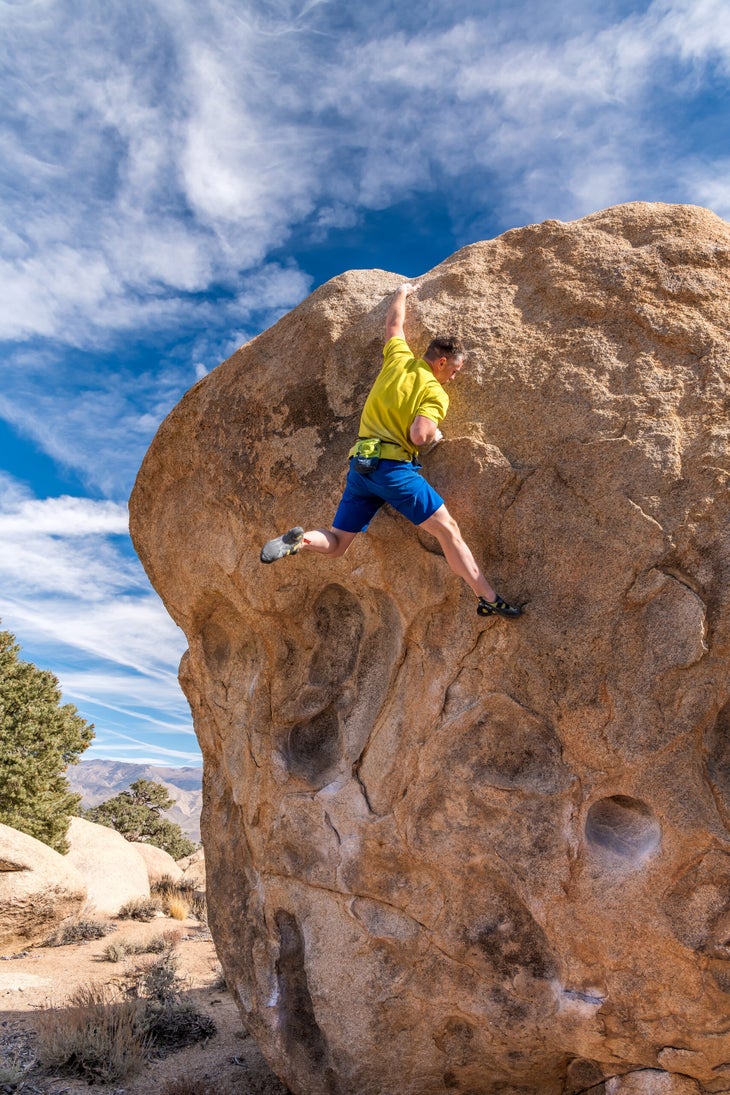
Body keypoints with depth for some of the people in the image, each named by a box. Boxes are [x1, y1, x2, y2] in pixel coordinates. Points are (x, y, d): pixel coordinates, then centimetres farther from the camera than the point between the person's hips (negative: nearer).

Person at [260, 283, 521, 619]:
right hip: (394, 466, -6)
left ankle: (299, 539, -18)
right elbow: (418, 436, -18)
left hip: (359, 465, 6)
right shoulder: (435, 393, -4)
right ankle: (488, 598, -3)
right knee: (447, 529, -1)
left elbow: (394, 323, 30)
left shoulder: (398, 358, 12)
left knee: (336, 545, 11)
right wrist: (435, 434, 6)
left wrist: (403, 291, 47)